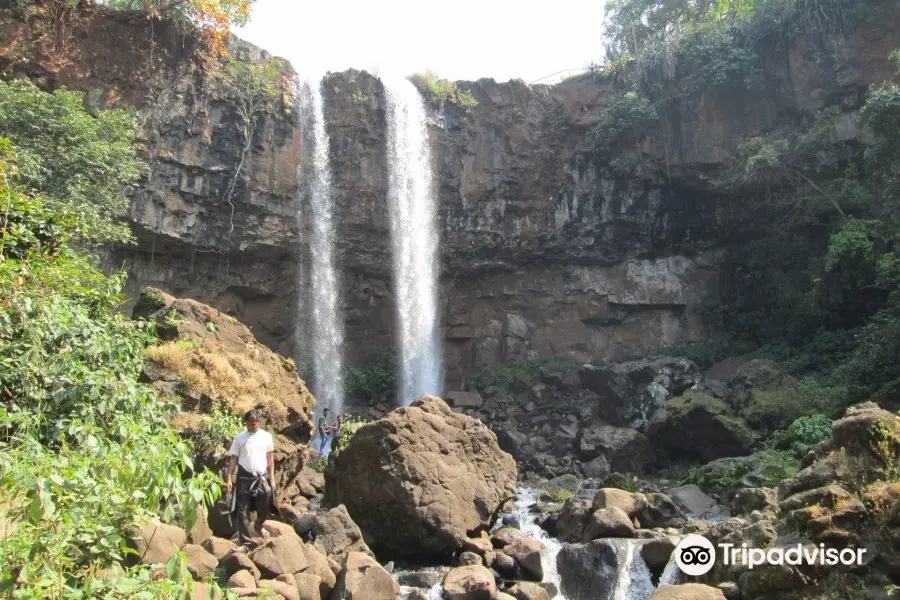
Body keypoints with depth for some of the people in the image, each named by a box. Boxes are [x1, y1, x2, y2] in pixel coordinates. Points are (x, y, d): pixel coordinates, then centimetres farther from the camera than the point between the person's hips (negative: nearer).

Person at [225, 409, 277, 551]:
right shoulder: (239, 437, -2)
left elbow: (270, 458, 7)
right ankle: (245, 542, 9)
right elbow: (233, 459, 0)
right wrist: (229, 478, -7)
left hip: (262, 477, 1)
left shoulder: (266, 436, 2)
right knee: (243, 511, 1)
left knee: (265, 506, 2)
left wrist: (272, 478, 4)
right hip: (244, 477, -1)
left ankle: (259, 526, 33)